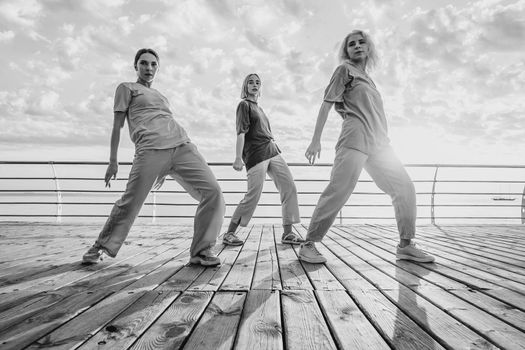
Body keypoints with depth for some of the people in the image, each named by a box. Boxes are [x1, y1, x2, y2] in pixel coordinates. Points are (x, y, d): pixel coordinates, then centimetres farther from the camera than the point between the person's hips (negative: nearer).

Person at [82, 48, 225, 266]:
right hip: (150, 151, -4)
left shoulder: (161, 97, 35)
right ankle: (100, 247, 18)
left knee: (212, 191, -12)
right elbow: (117, 125, 13)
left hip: (183, 146, 5)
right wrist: (113, 161, 3)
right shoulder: (127, 88, 21)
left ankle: (201, 251, -4)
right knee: (130, 203, -8)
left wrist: (164, 170, 28)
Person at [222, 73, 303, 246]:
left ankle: (287, 233, 3)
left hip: (272, 152, 8)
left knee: (289, 188, -2)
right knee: (253, 196, -10)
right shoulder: (244, 105, 2)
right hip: (255, 155, -8)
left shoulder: (259, 108, 24)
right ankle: (229, 233, 4)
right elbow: (241, 132, -11)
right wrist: (238, 158, -20)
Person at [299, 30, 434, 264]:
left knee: (404, 188, 2)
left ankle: (405, 245, 11)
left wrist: (384, 143, 24)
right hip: (355, 139, -7)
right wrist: (316, 140, -10)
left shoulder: (367, 78, 30)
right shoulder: (345, 70, 10)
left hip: (379, 143, 8)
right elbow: (326, 104, 0)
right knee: (339, 190, -18)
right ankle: (309, 244, -12)